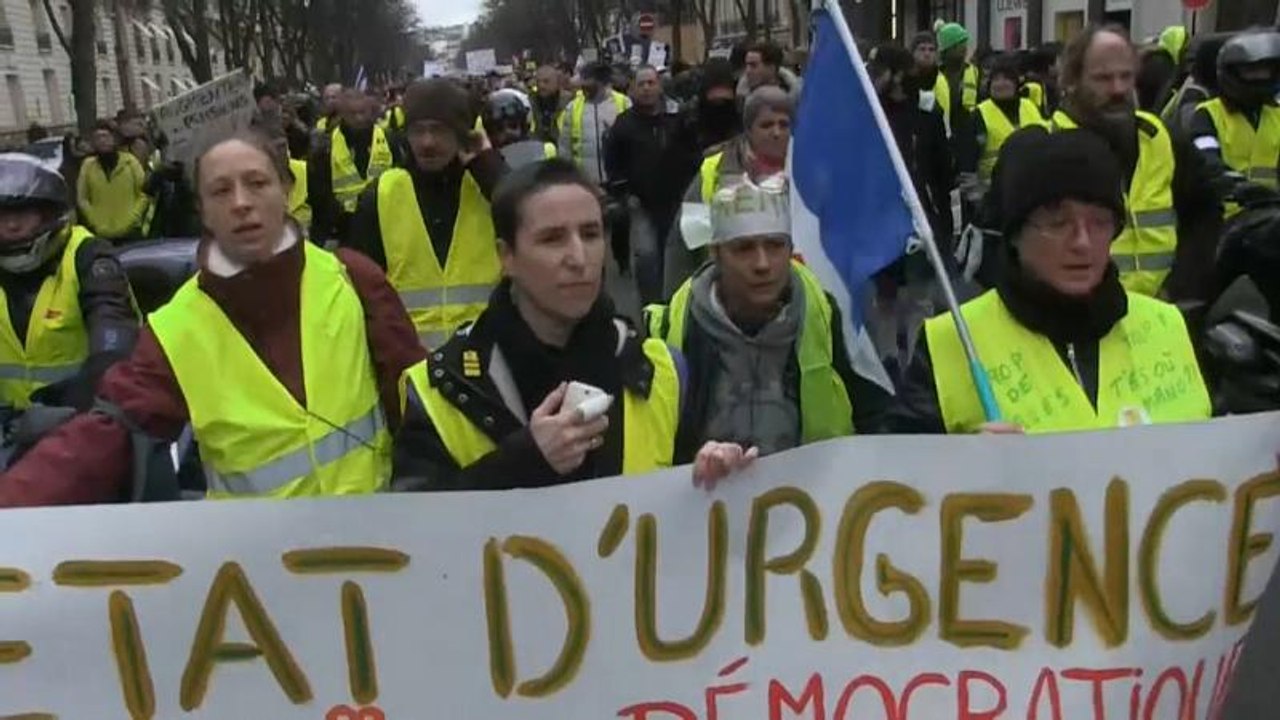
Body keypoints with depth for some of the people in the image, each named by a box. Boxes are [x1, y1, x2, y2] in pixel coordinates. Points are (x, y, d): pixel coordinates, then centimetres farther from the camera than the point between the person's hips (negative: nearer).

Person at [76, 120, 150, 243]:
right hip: (100, 235, 1)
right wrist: (96, 224, -4)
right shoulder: (88, 165, 6)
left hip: (130, 233, -1)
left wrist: (131, 220, -7)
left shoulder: (130, 161, 3)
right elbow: (82, 199, 7)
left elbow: (144, 193, 3)